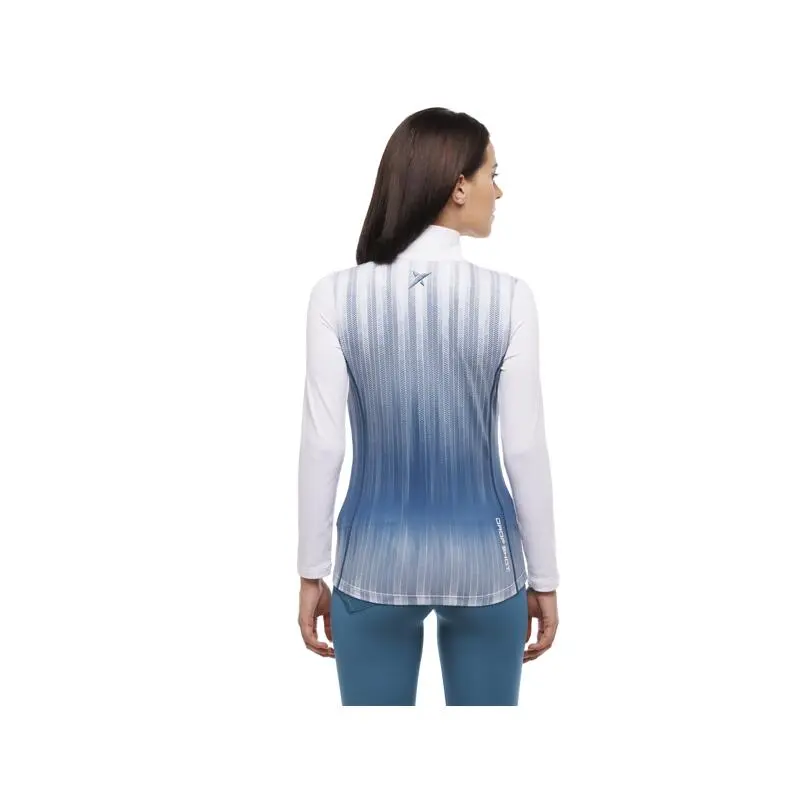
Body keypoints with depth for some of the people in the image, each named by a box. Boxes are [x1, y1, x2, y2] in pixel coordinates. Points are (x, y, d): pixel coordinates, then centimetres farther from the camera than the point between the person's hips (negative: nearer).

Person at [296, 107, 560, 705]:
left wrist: (312, 572, 2)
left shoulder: (337, 295, -10)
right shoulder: (507, 296, -11)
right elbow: (526, 449, -9)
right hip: (482, 556, 0)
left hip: (376, 557, 1)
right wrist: (544, 577, 2)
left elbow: (322, 445, -9)